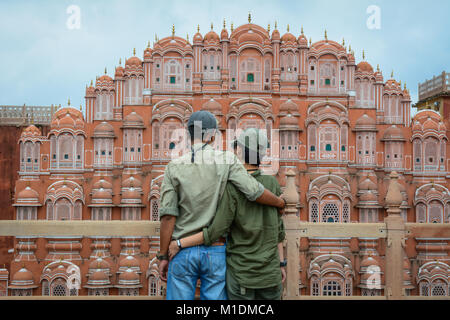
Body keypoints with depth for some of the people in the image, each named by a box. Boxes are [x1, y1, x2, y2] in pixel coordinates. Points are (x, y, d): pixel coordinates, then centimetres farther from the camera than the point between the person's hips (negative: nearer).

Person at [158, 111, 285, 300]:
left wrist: (163, 256, 0)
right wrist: (280, 203, 7)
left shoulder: (174, 167, -3)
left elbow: (168, 215, -6)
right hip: (216, 251, 0)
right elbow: (254, 192, -14)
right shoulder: (227, 160, -5)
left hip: (183, 252, 1)